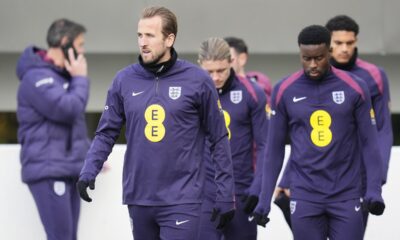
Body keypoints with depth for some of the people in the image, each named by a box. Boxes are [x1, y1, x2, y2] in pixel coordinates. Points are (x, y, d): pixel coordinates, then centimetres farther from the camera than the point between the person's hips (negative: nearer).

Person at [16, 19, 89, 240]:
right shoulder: (37, 77, -13)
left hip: (68, 170, 10)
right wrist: (80, 79, -9)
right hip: (48, 171, -10)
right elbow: (67, 109, -23)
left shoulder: (61, 75, 19)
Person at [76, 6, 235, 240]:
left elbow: (219, 139, 1)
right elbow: (107, 133, 9)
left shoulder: (197, 80, -5)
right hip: (139, 199, 4)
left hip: (181, 200, -4)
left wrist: (226, 196, 0)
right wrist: (89, 171, -8)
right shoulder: (125, 80, 3)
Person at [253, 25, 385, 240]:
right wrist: (264, 199, 4)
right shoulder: (284, 91, 1)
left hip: (347, 196, 0)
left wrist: (374, 190, -9)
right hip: (305, 197, 1)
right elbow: (274, 149, 7)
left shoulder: (354, 88, -1)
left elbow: (369, 144, 2)